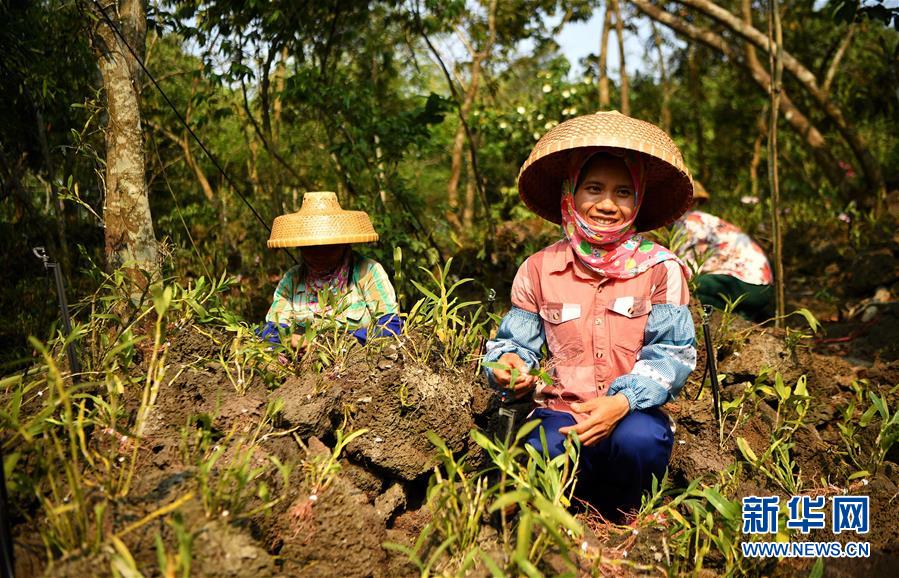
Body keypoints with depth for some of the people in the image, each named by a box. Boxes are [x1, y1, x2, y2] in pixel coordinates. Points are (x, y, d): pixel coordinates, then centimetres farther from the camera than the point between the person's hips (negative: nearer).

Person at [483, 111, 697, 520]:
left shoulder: (660, 268, -1)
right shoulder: (539, 270, 3)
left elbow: (671, 352, -6)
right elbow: (515, 342, 6)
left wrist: (623, 401, -24)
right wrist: (509, 364, -20)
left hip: (633, 412, 0)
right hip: (559, 409, 0)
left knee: (638, 441, -34)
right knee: (542, 455, -32)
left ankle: (617, 524, 1)